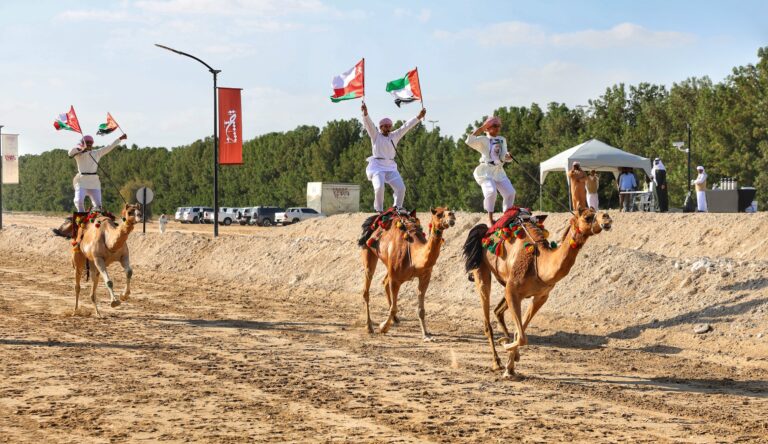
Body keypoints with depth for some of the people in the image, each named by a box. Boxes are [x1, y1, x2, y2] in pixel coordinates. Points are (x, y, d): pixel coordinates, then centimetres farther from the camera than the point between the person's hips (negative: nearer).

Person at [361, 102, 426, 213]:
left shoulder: (395, 136, 13)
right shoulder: (375, 135, 2)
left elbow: (406, 126, 10)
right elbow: (368, 123, -13)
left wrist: (419, 117, 2)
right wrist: (365, 113, -31)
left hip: (391, 167, 5)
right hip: (377, 166, -5)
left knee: (401, 187, -7)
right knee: (379, 187, -22)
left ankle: (397, 208, 11)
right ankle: (379, 211, -9)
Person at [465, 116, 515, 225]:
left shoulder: (502, 140, 15)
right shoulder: (483, 140, -3)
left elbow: (505, 158, 21)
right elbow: (469, 141, -22)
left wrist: (508, 157, -3)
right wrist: (480, 129, -17)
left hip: (499, 171, 6)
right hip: (486, 171, -6)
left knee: (510, 192, -5)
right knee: (491, 191, -26)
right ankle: (490, 218, -15)